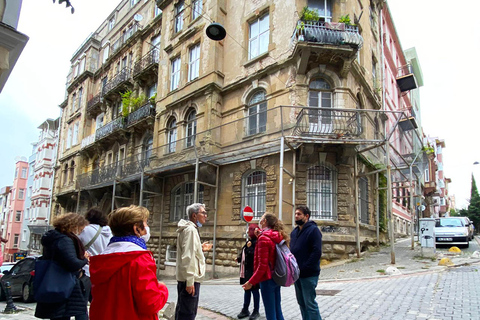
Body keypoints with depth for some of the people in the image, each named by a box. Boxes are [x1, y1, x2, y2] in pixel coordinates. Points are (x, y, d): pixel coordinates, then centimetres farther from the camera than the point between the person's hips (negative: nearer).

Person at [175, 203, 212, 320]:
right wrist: (190, 281, -24)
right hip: (190, 279, -10)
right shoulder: (191, 229, -16)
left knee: (182, 310, 18)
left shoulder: (190, 228, 15)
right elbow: (187, 257, -23)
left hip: (184, 278, 10)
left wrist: (201, 248, 16)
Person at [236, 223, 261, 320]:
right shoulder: (249, 241, 13)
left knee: (254, 290, 3)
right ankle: (245, 310, 27)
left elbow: (256, 255, -28)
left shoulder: (257, 242, -17)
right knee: (247, 290, 17)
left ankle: (256, 311, 16)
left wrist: (249, 247, -23)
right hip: (246, 270, 9)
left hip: (253, 270, -9)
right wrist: (240, 258, 6)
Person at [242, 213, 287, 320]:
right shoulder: (278, 237, 6)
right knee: (277, 311, 16)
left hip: (267, 279, -8)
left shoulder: (263, 238, -17)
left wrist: (251, 282, -14)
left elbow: (262, 266, -20)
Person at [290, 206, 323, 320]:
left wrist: (304, 268, -20)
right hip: (296, 274, 8)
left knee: (310, 303, -2)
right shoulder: (294, 232, 12)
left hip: (309, 275, -8)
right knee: (301, 302, 16)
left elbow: (317, 252, -19)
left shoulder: (313, 230, -11)